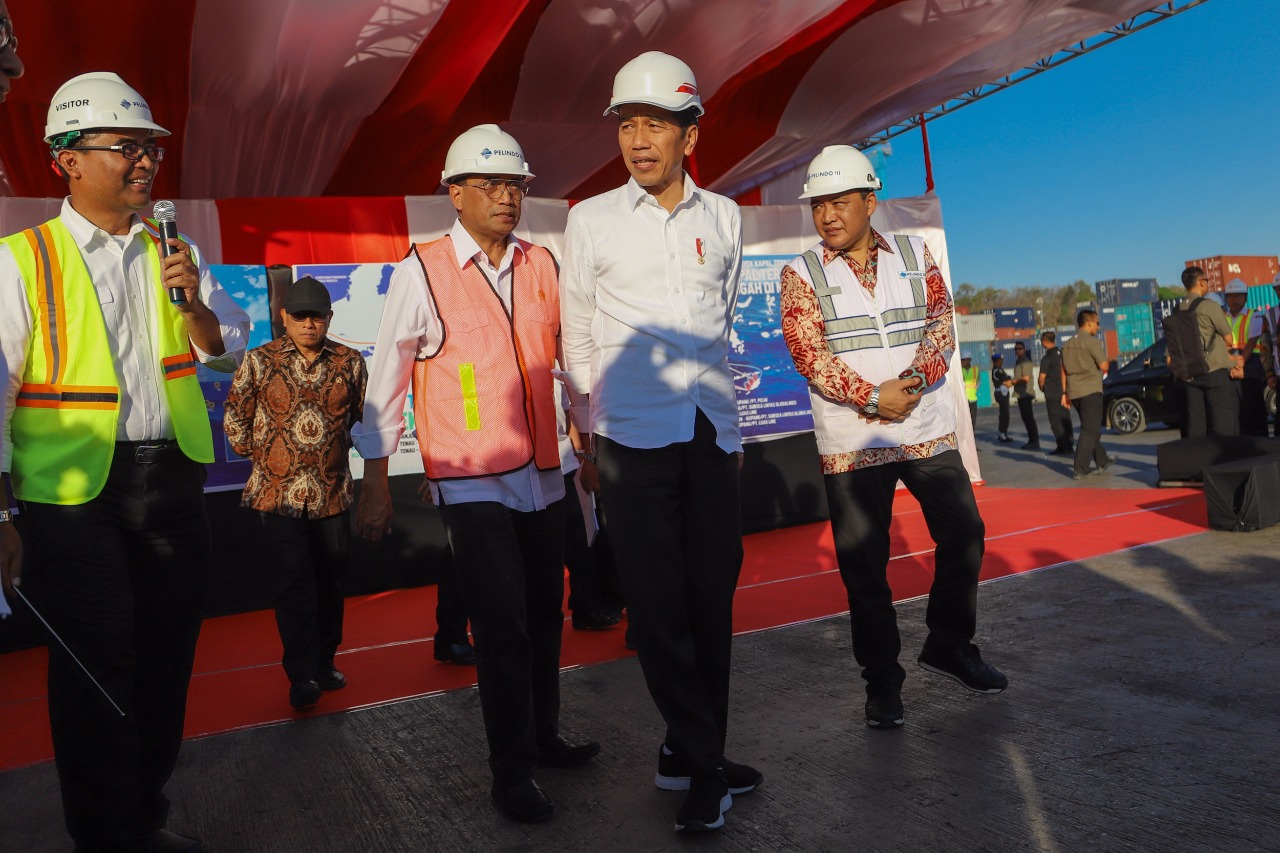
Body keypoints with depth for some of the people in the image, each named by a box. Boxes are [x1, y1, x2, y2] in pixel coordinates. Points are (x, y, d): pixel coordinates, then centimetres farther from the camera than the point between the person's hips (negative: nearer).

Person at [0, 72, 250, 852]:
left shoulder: (174, 252, 9)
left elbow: (230, 352, 10)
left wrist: (194, 303, -12)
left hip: (171, 477, 5)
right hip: (74, 490, -4)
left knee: (167, 654, 13)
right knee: (95, 668, 4)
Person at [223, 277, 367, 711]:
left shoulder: (350, 362, 3)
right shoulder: (260, 361, -1)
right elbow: (234, 415, 8)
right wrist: (257, 453, 7)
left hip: (333, 492, 3)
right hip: (278, 492, -2)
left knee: (330, 580, 10)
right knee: (295, 580, -8)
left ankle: (325, 663, 25)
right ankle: (302, 675, 0)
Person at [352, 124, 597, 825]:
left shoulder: (540, 264, 7)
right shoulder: (421, 271, -4)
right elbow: (385, 383, -1)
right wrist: (375, 485, 0)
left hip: (542, 473, 5)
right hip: (472, 479, -4)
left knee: (544, 614, 14)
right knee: (501, 626, -2)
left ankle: (544, 737, 34)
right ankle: (510, 774, 15)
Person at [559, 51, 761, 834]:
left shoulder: (724, 217, 11)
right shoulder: (593, 219, 4)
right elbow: (577, 334, 8)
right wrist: (586, 432, 7)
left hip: (712, 431, 3)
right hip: (634, 433, -2)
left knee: (713, 594, 5)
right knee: (657, 601, -3)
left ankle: (691, 756, 19)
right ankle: (703, 762, 11)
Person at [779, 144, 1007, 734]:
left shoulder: (915, 255, 9)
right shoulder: (801, 275, 0)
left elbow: (942, 321, 0)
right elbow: (809, 354, -9)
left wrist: (916, 376, -18)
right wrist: (872, 398, -18)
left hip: (928, 430, 3)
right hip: (851, 441, -3)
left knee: (964, 535, 8)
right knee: (864, 564, 1)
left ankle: (948, 646, 30)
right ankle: (882, 681, 16)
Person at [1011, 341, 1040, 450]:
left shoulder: (1026, 362, -11)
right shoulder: (1018, 362, 18)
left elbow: (1026, 378, -20)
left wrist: (1013, 381, -10)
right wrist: (1013, 382, 5)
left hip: (1026, 394, -10)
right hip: (1021, 394, 10)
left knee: (1029, 418, -9)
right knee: (1026, 418, 11)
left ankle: (1035, 442, -7)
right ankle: (1032, 441, 16)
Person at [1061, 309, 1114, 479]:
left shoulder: (1068, 344, 13)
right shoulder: (1092, 341, -11)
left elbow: (1064, 370, 15)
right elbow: (1104, 366, -14)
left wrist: (1065, 392, 17)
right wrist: (1106, 361, 8)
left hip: (1074, 393, 8)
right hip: (1091, 391, -8)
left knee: (1091, 428, 19)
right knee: (1090, 430, -6)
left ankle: (1102, 461, 29)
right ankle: (1080, 469, -11)